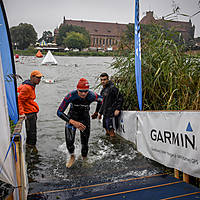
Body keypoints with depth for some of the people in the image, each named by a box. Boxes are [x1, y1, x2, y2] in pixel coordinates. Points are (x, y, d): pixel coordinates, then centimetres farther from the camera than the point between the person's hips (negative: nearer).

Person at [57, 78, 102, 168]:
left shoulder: (92, 96, -27)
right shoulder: (71, 96, -32)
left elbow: (101, 99, -1)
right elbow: (59, 112, -29)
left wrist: (96, 112, 10)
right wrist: (73, 122, -39)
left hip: (85, 119, 1)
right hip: (71, 118, -1)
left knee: (85, 143, 2)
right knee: (69, 142, -11)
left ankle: (84, 160, 31)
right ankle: (72, 157, 22)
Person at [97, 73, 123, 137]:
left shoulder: (112, 88, -12)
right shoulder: (103, 90, 15)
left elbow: (120, 98, -14)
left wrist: (118, 109, -20)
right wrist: (100, 113, 24)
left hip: (112, 113, -9)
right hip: (105, 114, 9)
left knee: (111, 131, -7)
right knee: (107, 130, 17)